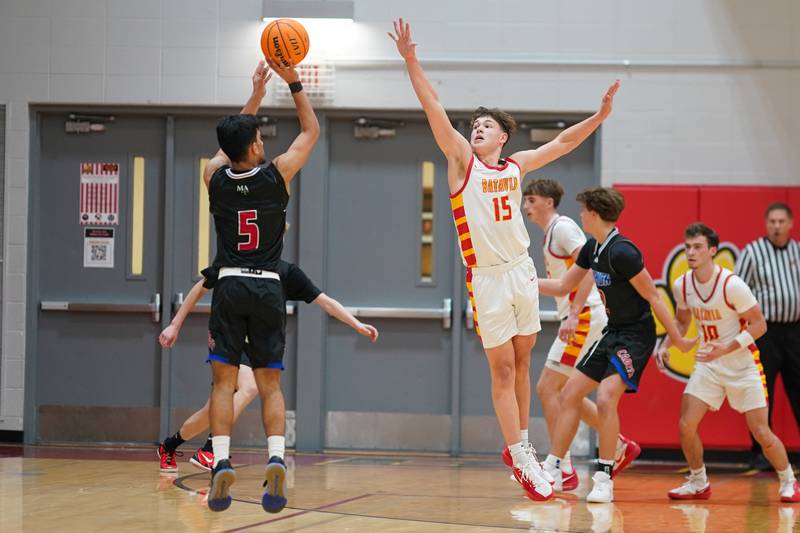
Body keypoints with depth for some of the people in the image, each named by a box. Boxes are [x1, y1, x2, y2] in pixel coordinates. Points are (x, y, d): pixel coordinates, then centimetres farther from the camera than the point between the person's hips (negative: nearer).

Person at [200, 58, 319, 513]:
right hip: (268, 288, -1)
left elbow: (233, 143, 23)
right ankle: (276, 458, -16)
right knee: (270, 384, 4)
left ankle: (222, 460, -15)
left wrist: (256, 96, 28)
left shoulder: (215, 177, 1)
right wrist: (294, 82, 13)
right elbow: (312, 131, 10)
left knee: (224, 380, 2)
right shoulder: (277, 174, -5)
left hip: (230, 287, 1)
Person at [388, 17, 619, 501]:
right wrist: (411, 61, -19)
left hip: (523, 270, 4)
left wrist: (600, 116, 11)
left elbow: (564, 142, 20)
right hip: (487, 276, -4)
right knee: (502, 369, -3)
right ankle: (522, 461, 0)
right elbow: (435, 110, -11)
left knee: (522, 362, 11)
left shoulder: (516, 166, 10)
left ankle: (521, 444, 22)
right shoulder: (462, 161, -2)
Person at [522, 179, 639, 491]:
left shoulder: (562, 227, -10)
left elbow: (590, 267, -21)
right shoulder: (551, 233, 19)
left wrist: (574, 315, -27)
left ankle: (564, 471, -9)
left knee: (547, 388, -10)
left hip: (584, 317, -10)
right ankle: (621, 447, 23)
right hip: (578, 318, 10)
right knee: (564, 392, 16)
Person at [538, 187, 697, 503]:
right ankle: (552, 470, 17)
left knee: (605, 397, -24)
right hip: (612, 333, 10)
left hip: (636, 335, -10)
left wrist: (676, 338, -14)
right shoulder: (592, 248, 6)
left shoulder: (621, 252, -22)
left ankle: (604, 479, -15)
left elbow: (652, 296, -18)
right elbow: (562, 287, 17)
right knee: (569, 394, 9)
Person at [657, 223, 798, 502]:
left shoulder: (732, 285, -21)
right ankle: (698, 483, 15)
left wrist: (727, 348, -26)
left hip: (742, 364, -5)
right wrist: (666, 346, -2)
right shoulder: (682, 285, -3)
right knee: (686, 426, -7)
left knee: (761, 433, -6)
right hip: (708, 364, 5)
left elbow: (759, 325, -15)